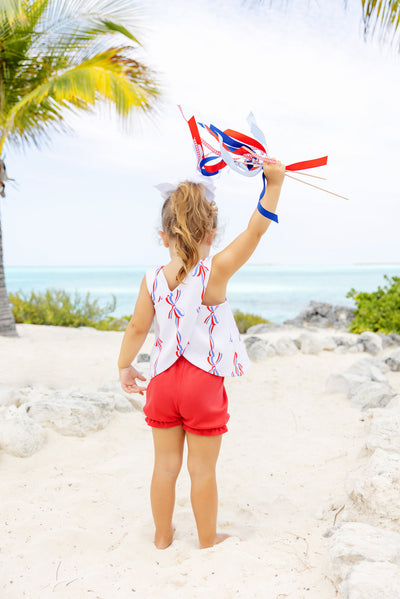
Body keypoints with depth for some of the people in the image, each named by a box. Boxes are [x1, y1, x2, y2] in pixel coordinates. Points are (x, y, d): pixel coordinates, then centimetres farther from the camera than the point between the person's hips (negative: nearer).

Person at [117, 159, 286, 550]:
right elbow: (254, 231, -16)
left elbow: (136, 329, 3)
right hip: (204, 384, -3)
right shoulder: (214, 272, -15)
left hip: (163, 382, 4)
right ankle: (208, 540, 28)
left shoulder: (152, 280, -4)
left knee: (166, 465, 17)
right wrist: (274, 183, -14)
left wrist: (125, 367, 18)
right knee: (202, 470, 11)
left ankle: (162, 535, 33)